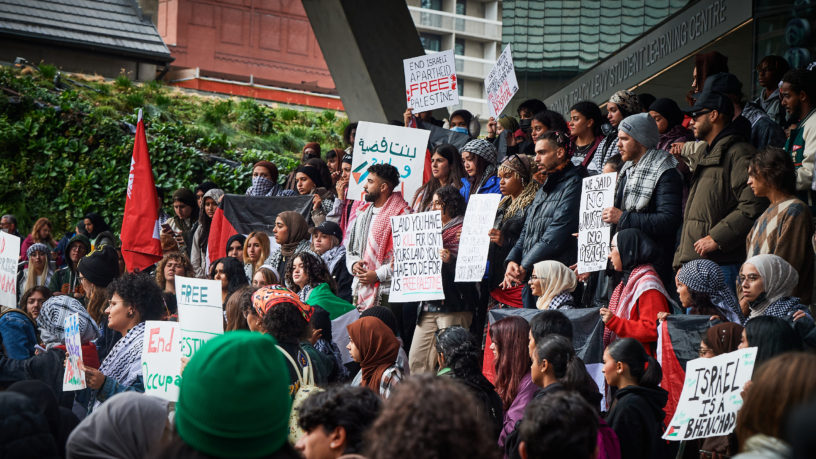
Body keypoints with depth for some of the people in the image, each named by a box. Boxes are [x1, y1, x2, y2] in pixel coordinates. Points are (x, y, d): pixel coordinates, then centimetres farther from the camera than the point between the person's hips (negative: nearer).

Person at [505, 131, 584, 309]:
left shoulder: (573, 184, -6)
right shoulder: (543, 189, 24)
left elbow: (557, 234, -15)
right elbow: (526, 231, 20)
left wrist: (524, 267, -15)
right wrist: (512, 261, 0)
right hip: (529, 276, 8)